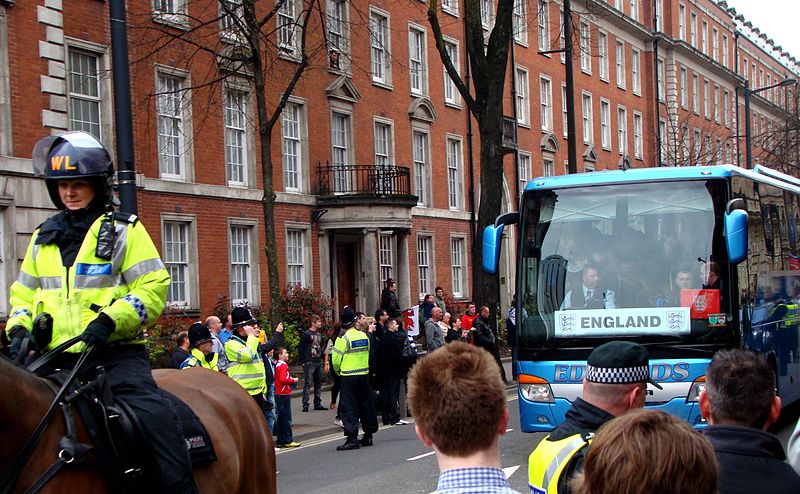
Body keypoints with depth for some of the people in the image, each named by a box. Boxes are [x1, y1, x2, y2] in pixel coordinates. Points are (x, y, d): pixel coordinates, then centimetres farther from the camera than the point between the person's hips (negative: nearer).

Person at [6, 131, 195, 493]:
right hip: (56, 360, 5)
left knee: (155, 418, -22)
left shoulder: (123, 230, 3)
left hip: (116, 355, -4)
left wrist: (108, 321, -19)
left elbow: (152, 288, -5)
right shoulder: (44, 237, 17)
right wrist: (20, 329, 1)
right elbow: (23, 294, 23)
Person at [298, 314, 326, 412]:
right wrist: (303, 361, -13)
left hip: (318, 363, 7)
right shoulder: (306, 334, -7)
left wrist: (321, 357, 10)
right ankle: (305, 405, -6)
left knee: (318, 384, 10)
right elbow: (300, 348, -9)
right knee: (307, 384, -7)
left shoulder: (319, 334, 15)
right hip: (309, 363, -7)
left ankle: (318, 404, 16)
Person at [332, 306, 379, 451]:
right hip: (364, 374, 5)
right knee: (366, 404, 14)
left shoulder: (343, 338, -13)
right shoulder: (364, 336, 4)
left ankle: (352, 438, -11)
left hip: (349, 376, -5)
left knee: (349, 407, -4)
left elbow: (336, 359, -9)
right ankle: (368, 435, 20)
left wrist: (338, 371, 10)